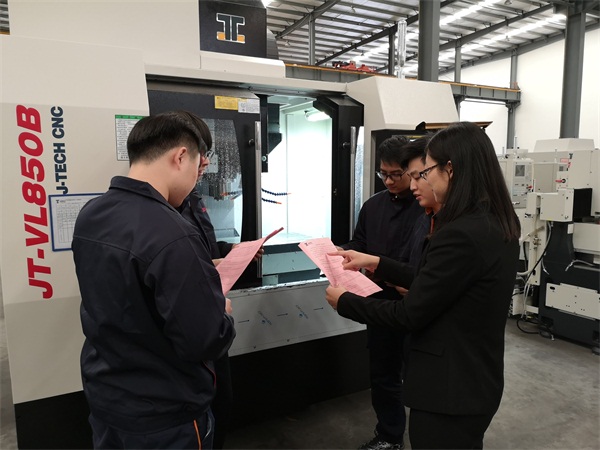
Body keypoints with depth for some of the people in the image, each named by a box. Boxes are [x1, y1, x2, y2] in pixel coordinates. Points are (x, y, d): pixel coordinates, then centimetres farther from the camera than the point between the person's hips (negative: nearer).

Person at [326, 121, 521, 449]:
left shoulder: (461, 235, -28)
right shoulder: (498, 226, 2)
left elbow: (409, 315, -21)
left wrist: (344, 301, -8)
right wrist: (377, 263, 12)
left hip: (449, 390, -9)